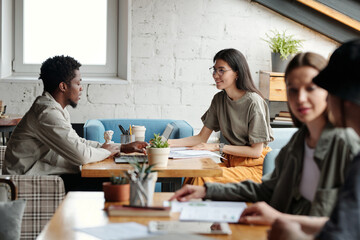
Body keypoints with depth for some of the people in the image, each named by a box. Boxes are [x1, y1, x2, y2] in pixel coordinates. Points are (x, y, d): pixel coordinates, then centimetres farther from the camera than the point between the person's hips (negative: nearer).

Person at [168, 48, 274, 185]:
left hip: (254, 167, -6)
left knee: (203, 179, -29)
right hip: (231, 161, 6)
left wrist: (218, 147, -13)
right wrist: (169, 143, -5)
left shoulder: (253, 102, -14)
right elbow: (202, 138, 8)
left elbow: (256, 151, -13)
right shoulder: (219, 99, 7)